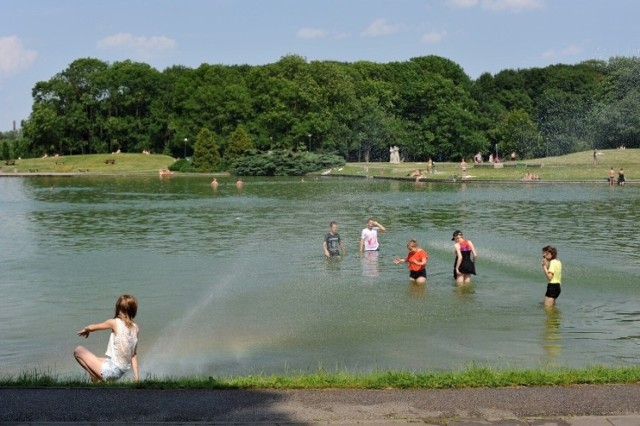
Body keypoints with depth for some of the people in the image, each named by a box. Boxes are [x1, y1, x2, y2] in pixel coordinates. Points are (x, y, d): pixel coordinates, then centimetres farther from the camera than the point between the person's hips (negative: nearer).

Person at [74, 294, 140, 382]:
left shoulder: (115, 323, -13)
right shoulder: (135, 328, 2)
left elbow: (91, 327, 2)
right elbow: (134, 354, 7)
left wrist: (86, 330, 25)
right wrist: (136, 377, 10)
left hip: (111, 370, -8)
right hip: (122, 372, 8)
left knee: (78, 350, 6)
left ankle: (97, 380, 1)